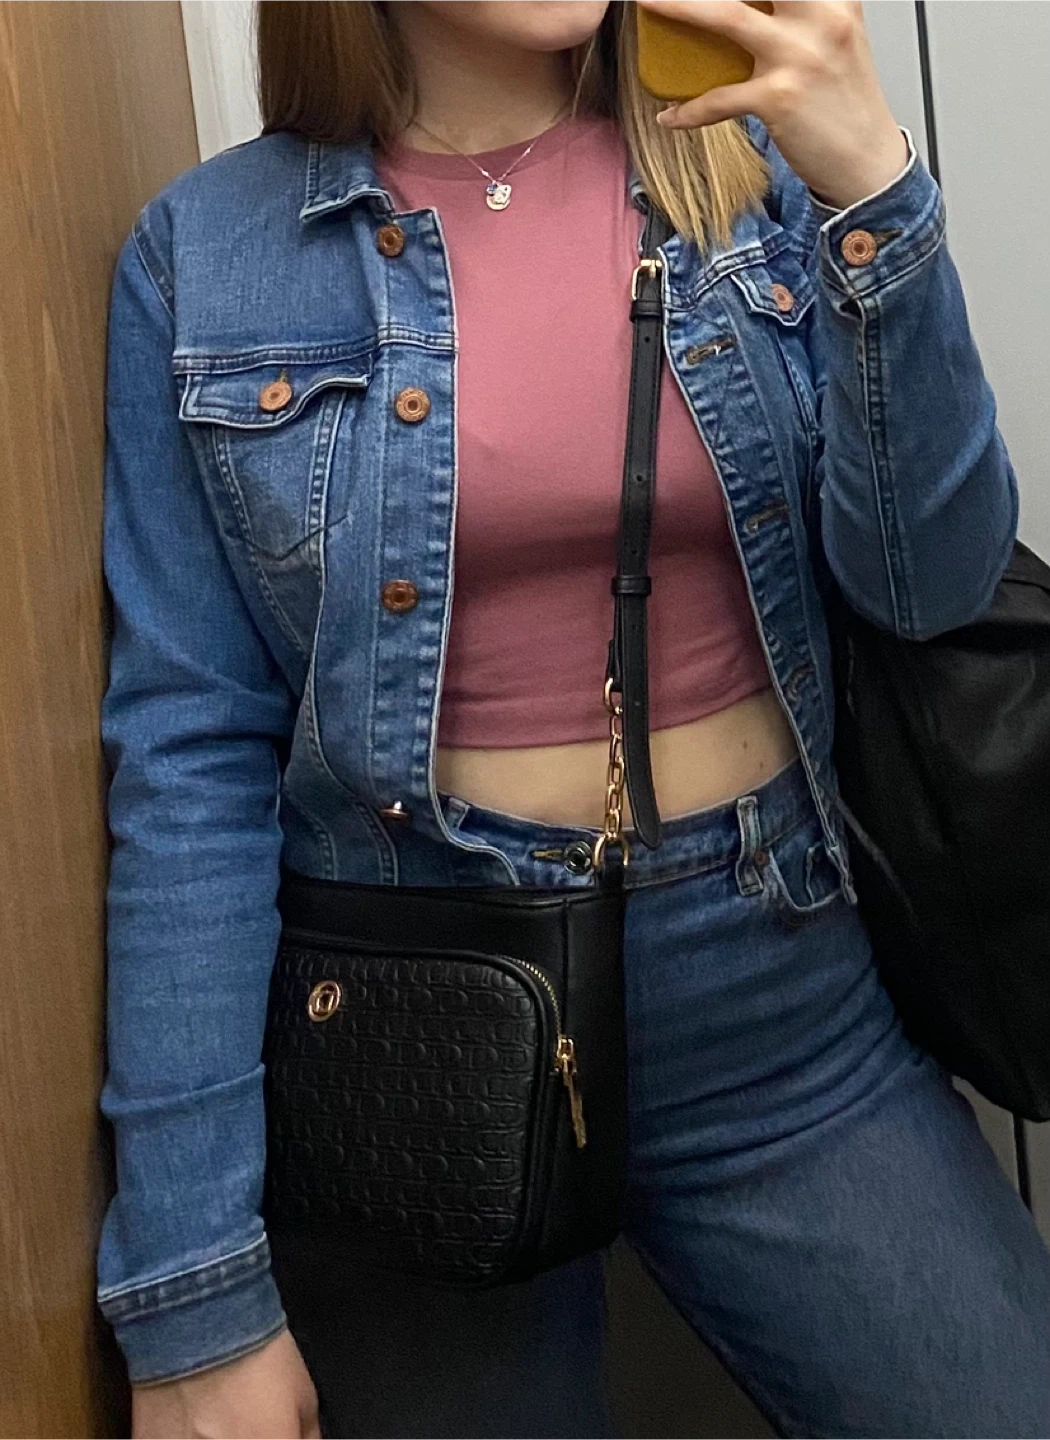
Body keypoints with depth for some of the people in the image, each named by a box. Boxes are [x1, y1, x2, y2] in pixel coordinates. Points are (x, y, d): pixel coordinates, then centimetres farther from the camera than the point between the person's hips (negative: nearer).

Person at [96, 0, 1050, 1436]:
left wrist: (875, 187, -17)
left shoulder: (753, 165, 1)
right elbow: (189, 762, -7)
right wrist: (196, 1294, -9)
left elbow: (933, 582, -5)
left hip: (779, 989, 2)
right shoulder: (206, 258, -4)